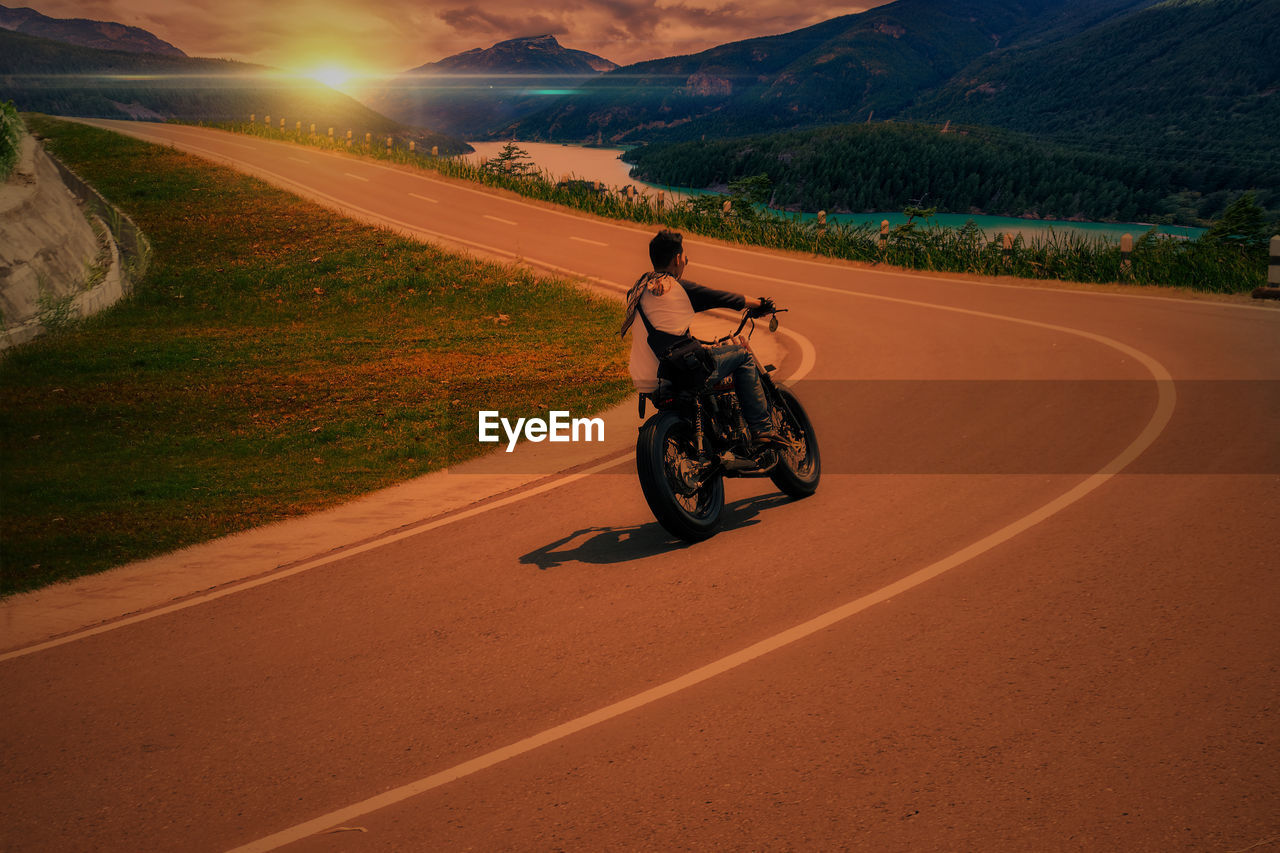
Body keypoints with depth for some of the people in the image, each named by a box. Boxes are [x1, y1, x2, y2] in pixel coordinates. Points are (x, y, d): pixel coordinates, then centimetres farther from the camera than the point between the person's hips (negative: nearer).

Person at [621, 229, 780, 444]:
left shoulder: (638, 289, 13)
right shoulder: (678, 287, -8)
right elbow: (720, 298, 4)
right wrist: (759, 304, 20)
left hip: (645, 382, 8)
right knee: (743, 355, 10)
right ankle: (762, 429, 7)